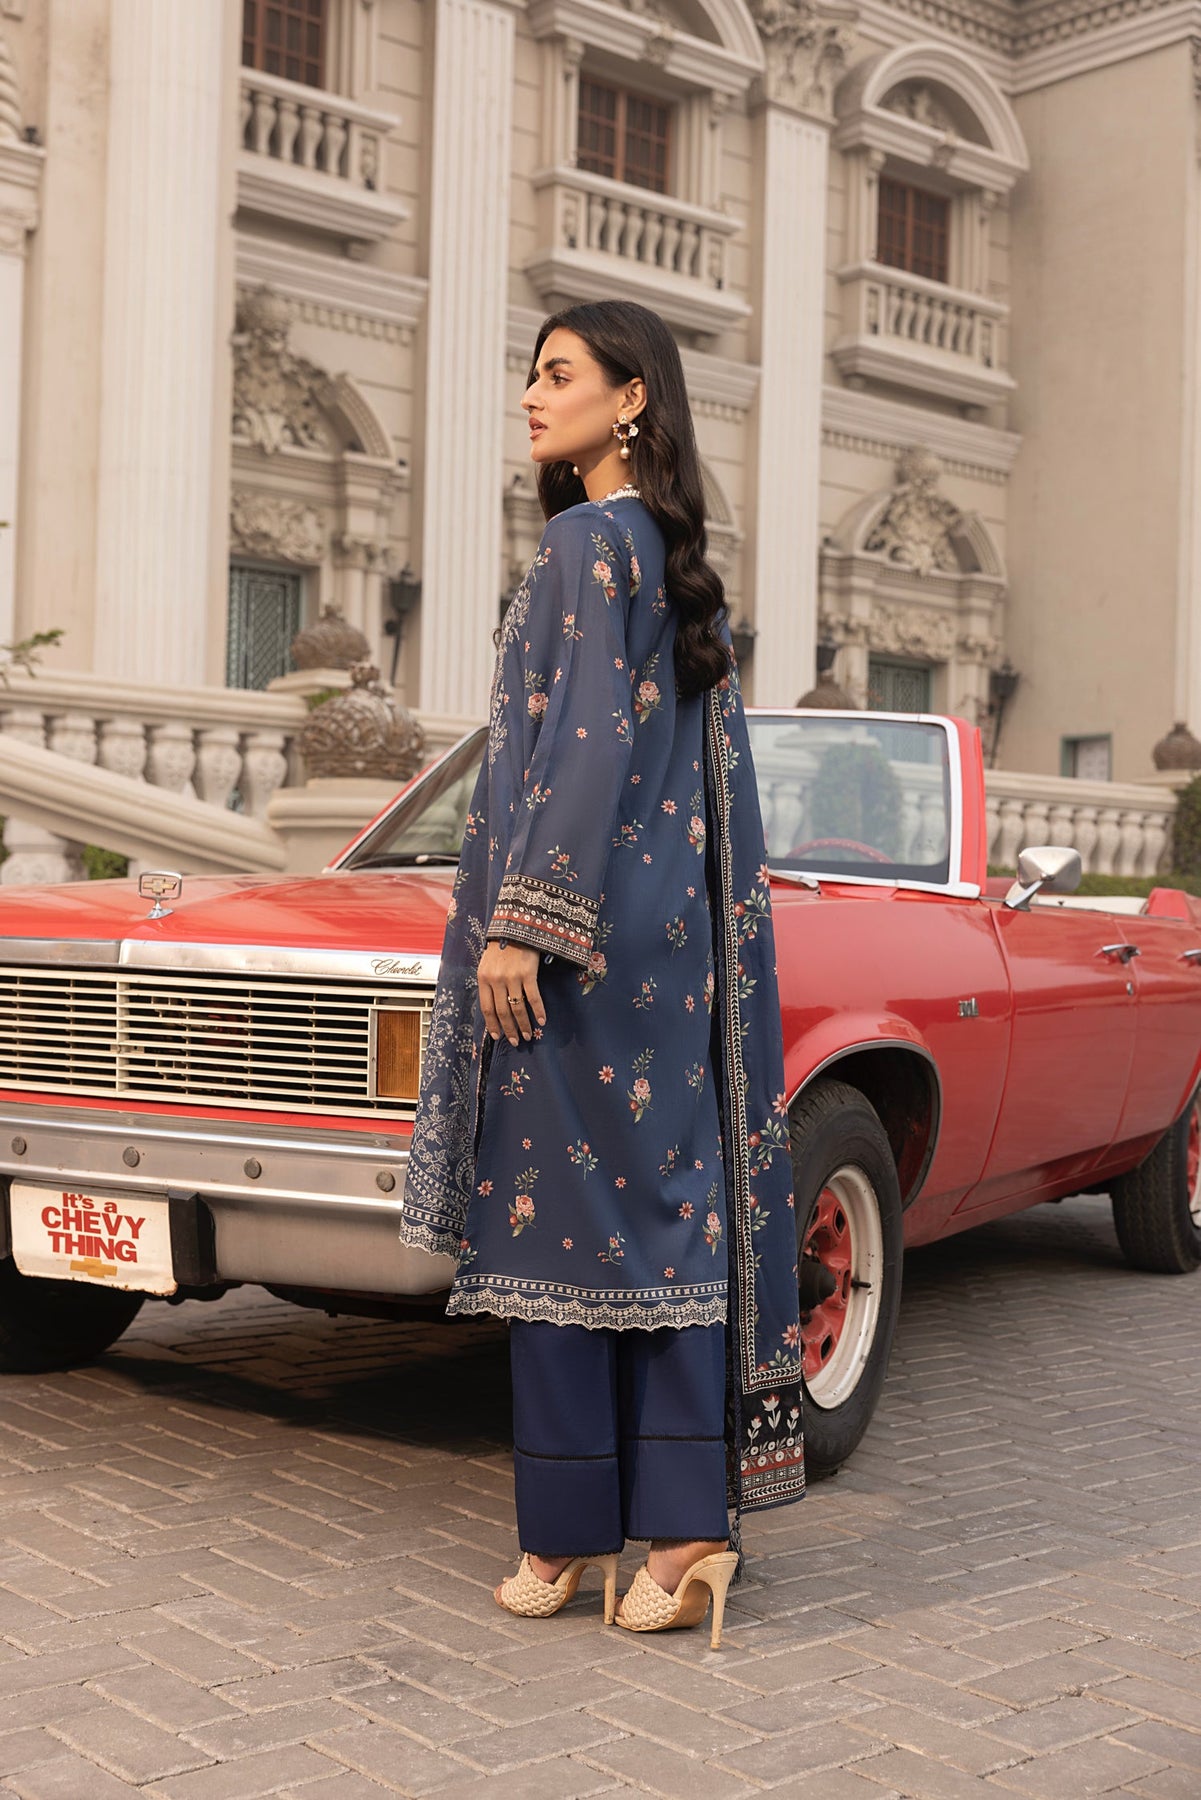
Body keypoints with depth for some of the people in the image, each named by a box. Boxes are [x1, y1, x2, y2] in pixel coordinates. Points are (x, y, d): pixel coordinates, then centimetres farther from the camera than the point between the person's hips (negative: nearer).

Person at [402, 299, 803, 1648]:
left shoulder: (589, 539, -9)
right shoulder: (672, 554, 17)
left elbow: (591, 741, -18)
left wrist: (519, 922, -19)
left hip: (579, 922, -9)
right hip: (662, 925, 9)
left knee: (557, 1204, -2)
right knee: (662, 1203, 7)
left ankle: (569, 1534, 6)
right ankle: (685, 1519, 11)